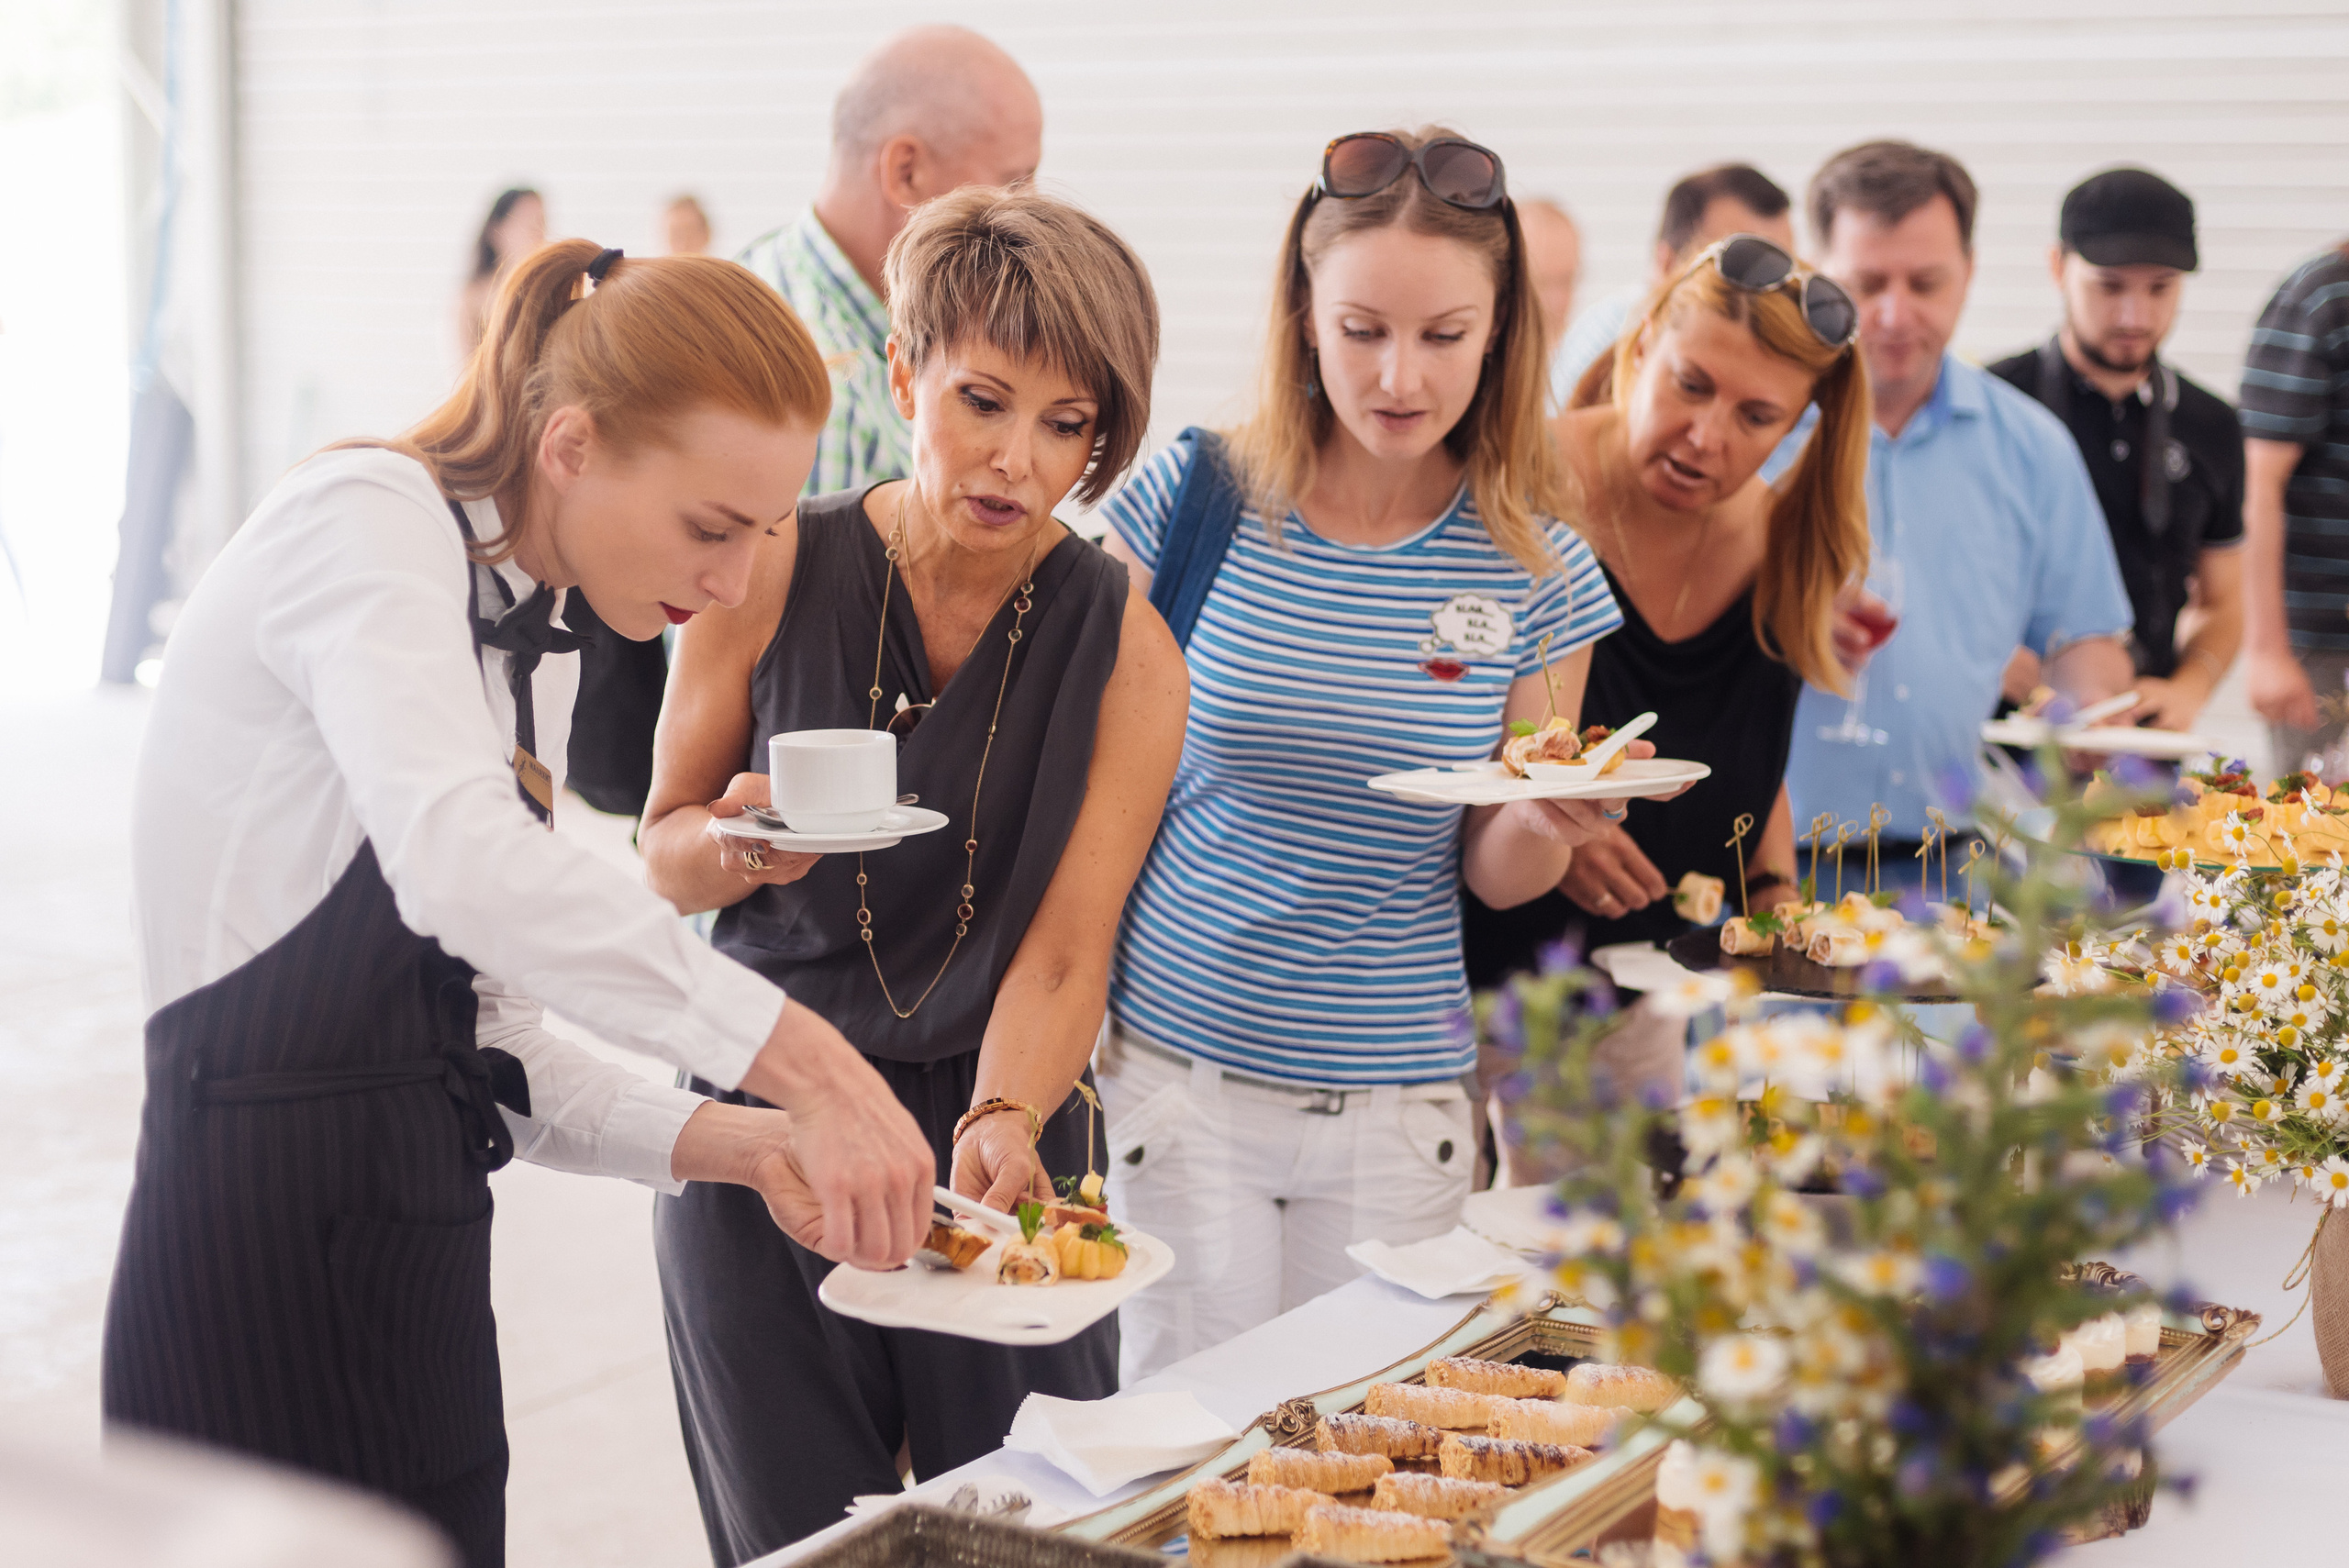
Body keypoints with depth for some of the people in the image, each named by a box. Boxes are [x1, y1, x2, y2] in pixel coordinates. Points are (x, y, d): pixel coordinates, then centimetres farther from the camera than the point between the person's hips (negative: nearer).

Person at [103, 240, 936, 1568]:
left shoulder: (537, 649, 14)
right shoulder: (366, 521, -12)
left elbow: (491, 1043, 13)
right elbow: (461, 861, -32)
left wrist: (721, 1139, -3)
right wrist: (797, 1055, -35)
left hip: (422, 1260, 9)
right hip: (270, 1263, -8)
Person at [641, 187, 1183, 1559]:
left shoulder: (1126, 648, -7)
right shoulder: (775, 574, -7)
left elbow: (1063, 951, -12)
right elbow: (665, 855, 3)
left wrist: (1004, 1119, -30)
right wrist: (738, 847, -20)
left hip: (1001, 1129, 0)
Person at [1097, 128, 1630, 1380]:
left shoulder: (1535, 571, -2)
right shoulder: (1193, 497, -6)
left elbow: (1497, 876, 5)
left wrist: (1546, 820, -17)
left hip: (1395, 1107, 2)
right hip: (1172, 1065, -1)